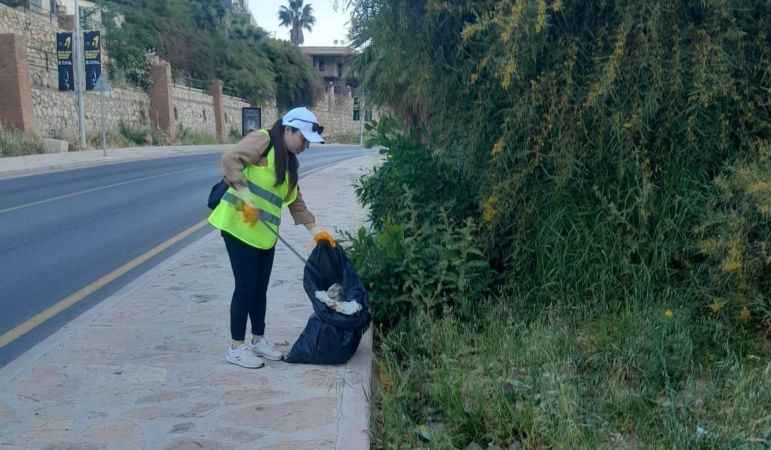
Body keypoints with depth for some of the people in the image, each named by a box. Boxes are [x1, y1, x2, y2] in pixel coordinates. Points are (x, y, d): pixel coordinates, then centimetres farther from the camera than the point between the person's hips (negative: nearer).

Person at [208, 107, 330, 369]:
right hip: (239, 226, -8)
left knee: (260, 288, 14)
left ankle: (258, 340, 29)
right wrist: (246, 198, -29)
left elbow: (295, 200, 19)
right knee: (246, 287, -3)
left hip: (265, 232, 8)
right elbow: (229, 161, -22)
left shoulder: (289, 161, 16)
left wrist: (314, 230, 13)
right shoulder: (262, 139, -10)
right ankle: (236, 347, 9)